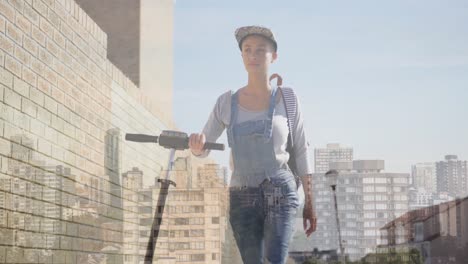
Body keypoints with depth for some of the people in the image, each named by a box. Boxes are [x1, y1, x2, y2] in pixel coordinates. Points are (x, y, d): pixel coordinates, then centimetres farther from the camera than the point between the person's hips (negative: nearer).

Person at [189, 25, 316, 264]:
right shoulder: (227, 102, 5)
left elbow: (301, 153, 7)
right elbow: (202, 149, 8)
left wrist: (309, 203, 5)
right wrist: (196, 144, -18)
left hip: (281, 193, -2)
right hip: (242, 197, 2)